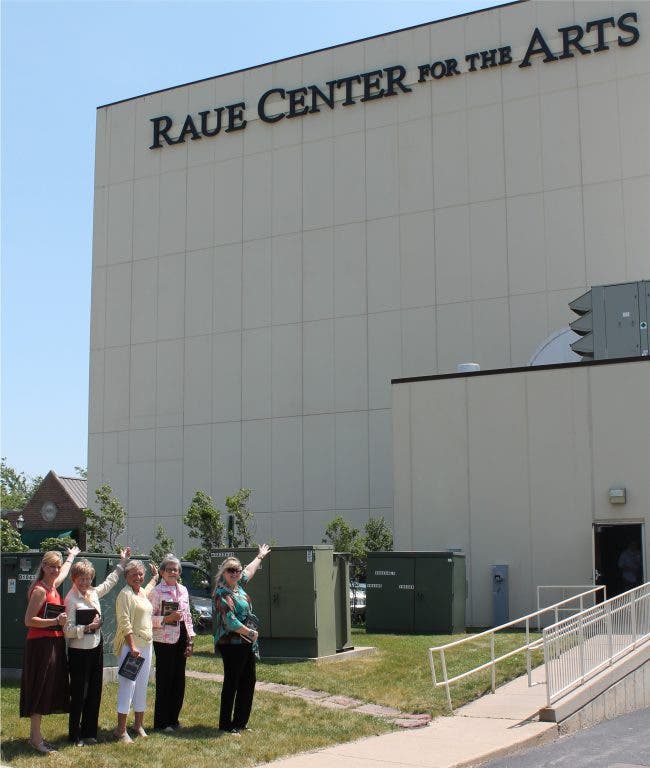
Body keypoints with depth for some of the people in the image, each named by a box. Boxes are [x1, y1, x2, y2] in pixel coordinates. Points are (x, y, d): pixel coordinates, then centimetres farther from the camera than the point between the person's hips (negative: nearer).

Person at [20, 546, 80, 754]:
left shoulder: (53, 585, 10)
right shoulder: (40, 590, -14)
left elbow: (64, 571, 34)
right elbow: (29, 620, -18)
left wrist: (71, 556, 50)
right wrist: (56, 621, -23)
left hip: (54, 644, 9)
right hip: (40, 645, -9)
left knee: (47, 691, 11)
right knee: (39, 691, -4)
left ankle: (35, 735, 19)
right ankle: (36, 739, 3)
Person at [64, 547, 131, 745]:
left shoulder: (93, 592, 7)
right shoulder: (71, 599, -12)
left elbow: (110, 582, 26)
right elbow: (68, 630, -16)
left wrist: (122, 562, 29)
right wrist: (87, 627, -26)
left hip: (96, 647, 7)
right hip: (79, 651, -7)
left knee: (94, 692, 12)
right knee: (79, 694, 1)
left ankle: (89, 732, 22)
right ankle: (75, 735, 13)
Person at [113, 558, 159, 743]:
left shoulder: (142, 592, 14)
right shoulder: (125, 594, -11)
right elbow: (125, 623, -18)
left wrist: (156, 576, 52)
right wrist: (133, 647, -22)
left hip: (146, 645, 9)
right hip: (130, 646, -9)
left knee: (142, 686, 13)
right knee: (128, 685, -10)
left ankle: (139, 724, 22)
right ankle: (121, 730, -7)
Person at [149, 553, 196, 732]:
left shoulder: (183, 590, 12)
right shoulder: (156, 591, -7)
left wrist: (190, 639, 10)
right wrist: (167, 618, -22)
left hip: (181, 638, 6)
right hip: (164, 640, -6)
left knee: (179, 680, 9)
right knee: (164, 680, -1)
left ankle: (173, 718, 22)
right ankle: (161, 722, 10)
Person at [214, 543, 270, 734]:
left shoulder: (238, 585, 10)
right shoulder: (223, 593, -15)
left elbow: (249, 571, 31)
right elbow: (230, 622, -22)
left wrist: (260, 556, 46)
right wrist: (251, 633, -11)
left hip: (246, 644, 9)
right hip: (231, 645, -9)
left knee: (248, 682, 12)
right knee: (231, 683, -3)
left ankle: (240, 722, 21)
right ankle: (226, 724, 6)